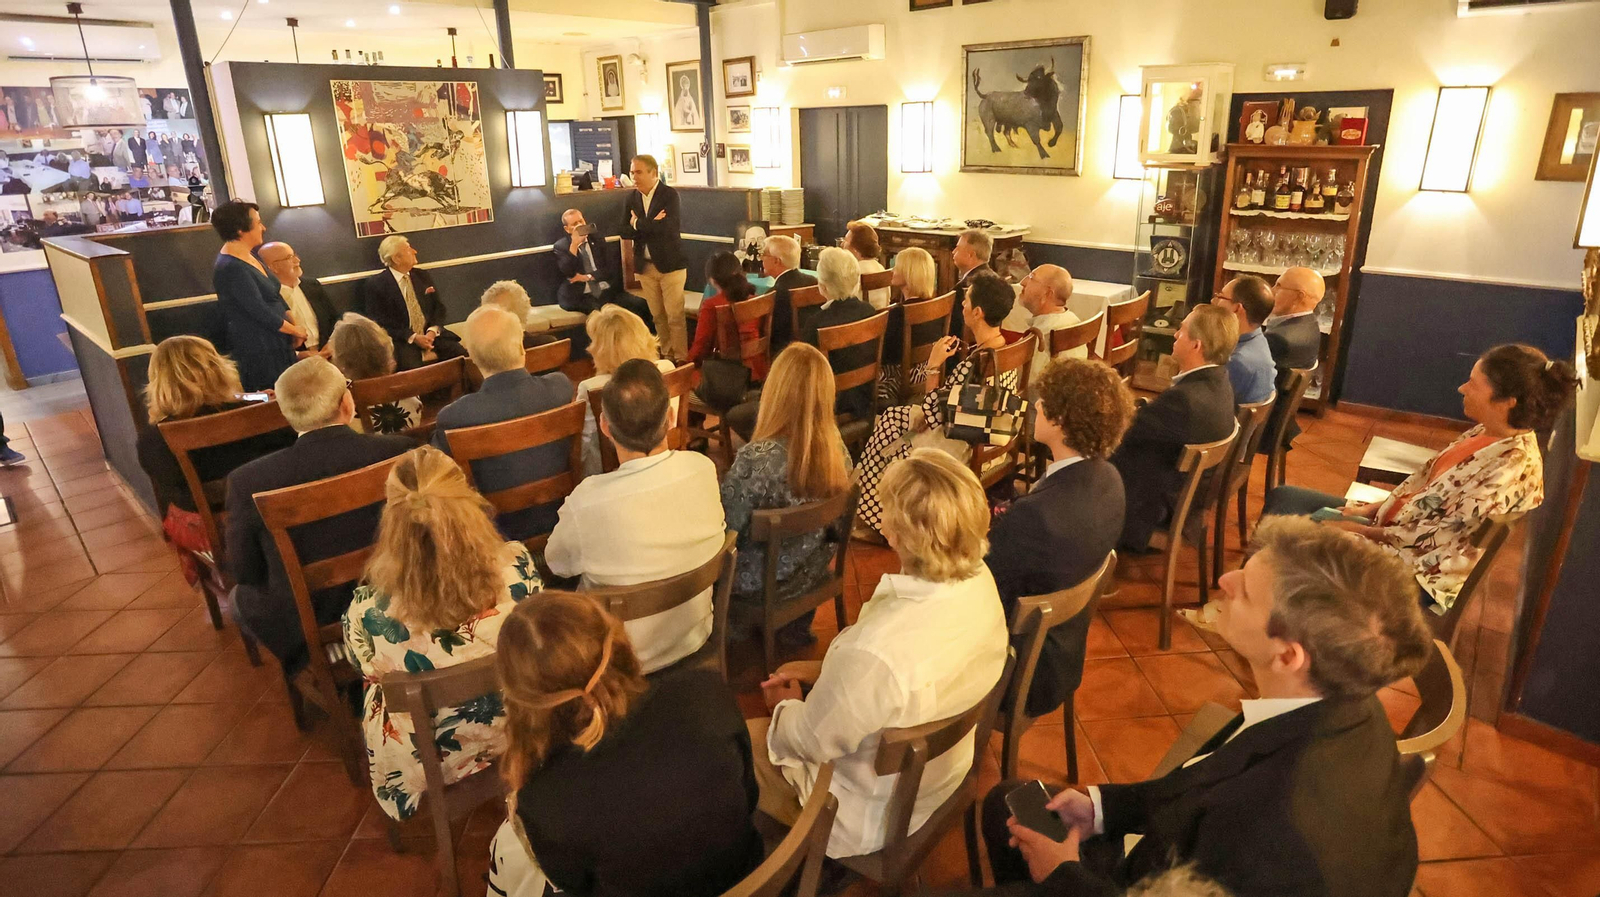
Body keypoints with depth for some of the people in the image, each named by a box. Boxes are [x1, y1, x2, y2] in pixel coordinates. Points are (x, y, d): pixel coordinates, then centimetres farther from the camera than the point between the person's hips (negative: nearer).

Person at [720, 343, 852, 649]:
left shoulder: (756, 458, -31)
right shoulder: (836, 447, -12)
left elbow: (725, 529, -20)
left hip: (763, 584, -5)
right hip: (813, 574, 5)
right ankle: (796, 628, 38)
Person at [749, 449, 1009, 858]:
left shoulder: (875, 650, -43)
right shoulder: (979, 580, -19)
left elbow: (809, 741, -23)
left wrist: (785, 707, -1)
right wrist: (824, 669, 0)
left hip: (877, 818, -7)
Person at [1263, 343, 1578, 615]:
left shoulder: (1511, 468, -27)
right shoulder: (1489, 433, -1)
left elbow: (1436, 537, -23)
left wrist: (1362, 530, -15)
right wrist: (1372, 508, 2)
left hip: (1419, 573, -9)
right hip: (1394, 527, 9)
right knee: (1281, 498, 5)